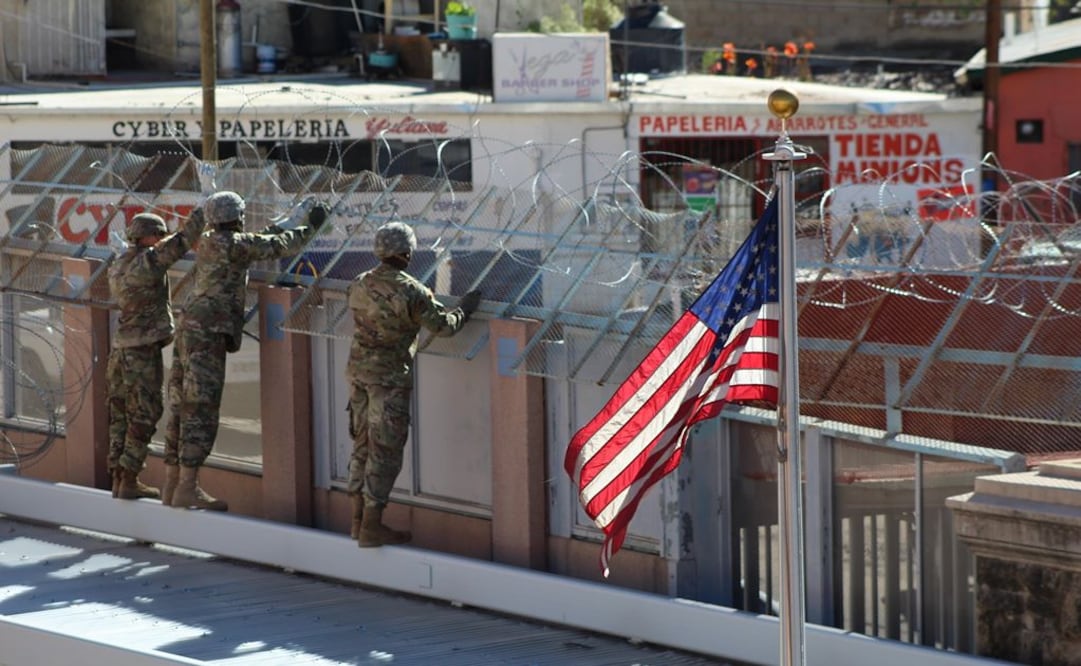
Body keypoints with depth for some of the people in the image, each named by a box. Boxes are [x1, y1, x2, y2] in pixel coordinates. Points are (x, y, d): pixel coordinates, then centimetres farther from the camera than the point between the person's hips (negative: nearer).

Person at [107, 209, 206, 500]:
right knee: (143, 418, -2)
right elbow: (182, 240, -13)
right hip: (143, 355, -8)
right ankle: (130, 482, -3)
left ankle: (118, 479, 12)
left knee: (120, 417, 10)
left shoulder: (117, 268, 10)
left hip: (120, 352, 8)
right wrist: (205, 211, -3)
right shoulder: (148, 260, -13)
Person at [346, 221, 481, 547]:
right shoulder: (411, 292, -18)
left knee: (363, 445, 16)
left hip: (358, 370, 7)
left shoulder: (359, 285, 1)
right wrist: (464, 308, 8)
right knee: (385, 451, -1)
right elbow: (444, 325, -12)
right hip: (389, 378, -7)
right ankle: (372, 527, 0)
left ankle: (359, 519, 21)